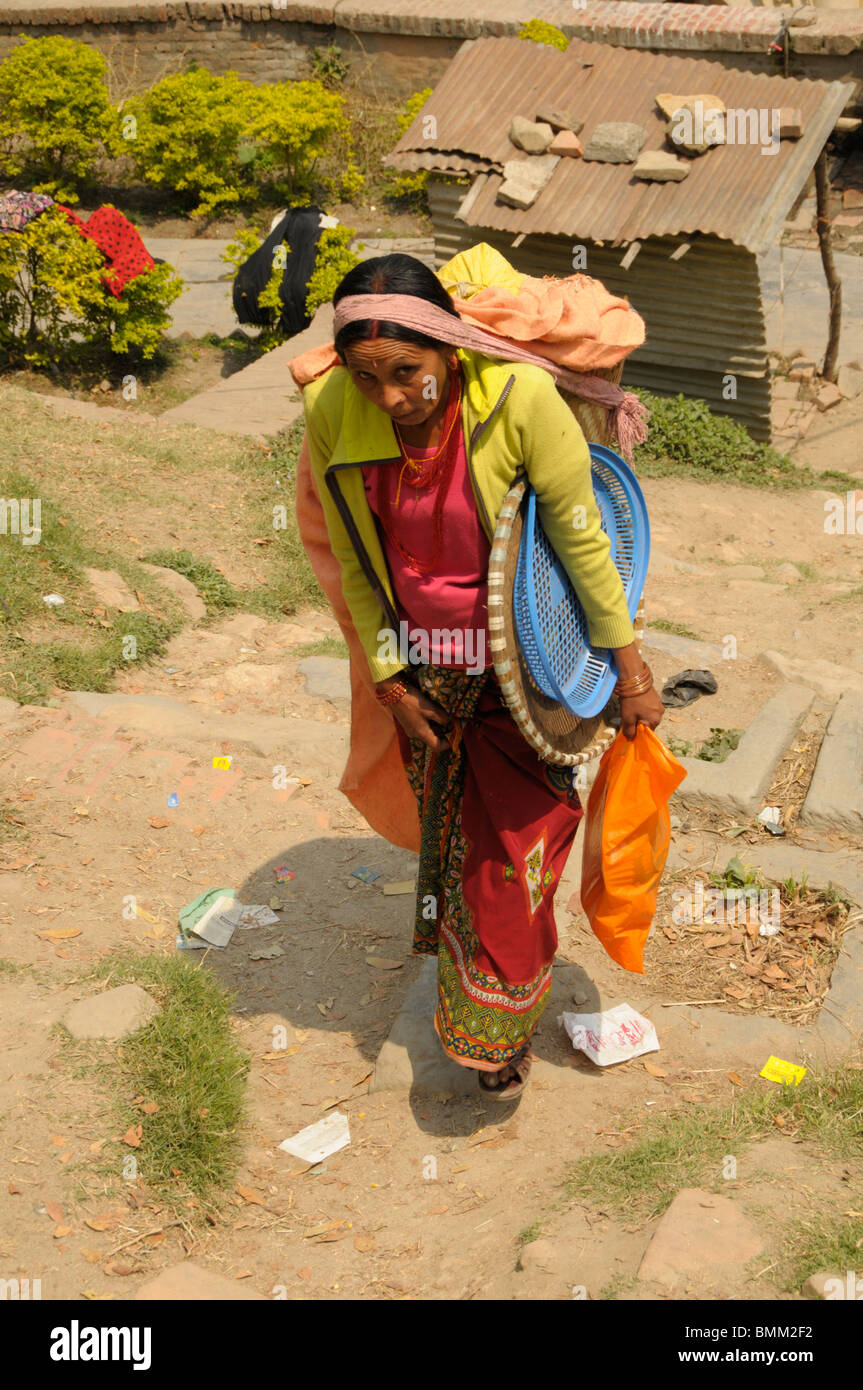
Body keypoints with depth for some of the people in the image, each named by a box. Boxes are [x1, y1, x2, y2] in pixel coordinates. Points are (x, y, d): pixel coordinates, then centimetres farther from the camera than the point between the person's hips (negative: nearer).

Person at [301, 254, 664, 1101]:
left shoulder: (519, 398, -27)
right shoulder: (330, 412, -16)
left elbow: (581, 540, -15)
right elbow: (355, 564, -3)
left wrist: (629, 668, -7)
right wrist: (390, 683, 0)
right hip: (424, 673, 3)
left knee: (512, 851, 5)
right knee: (448, 844, 18)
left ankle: (497, 1030, 32)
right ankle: (469, 1000, 44)